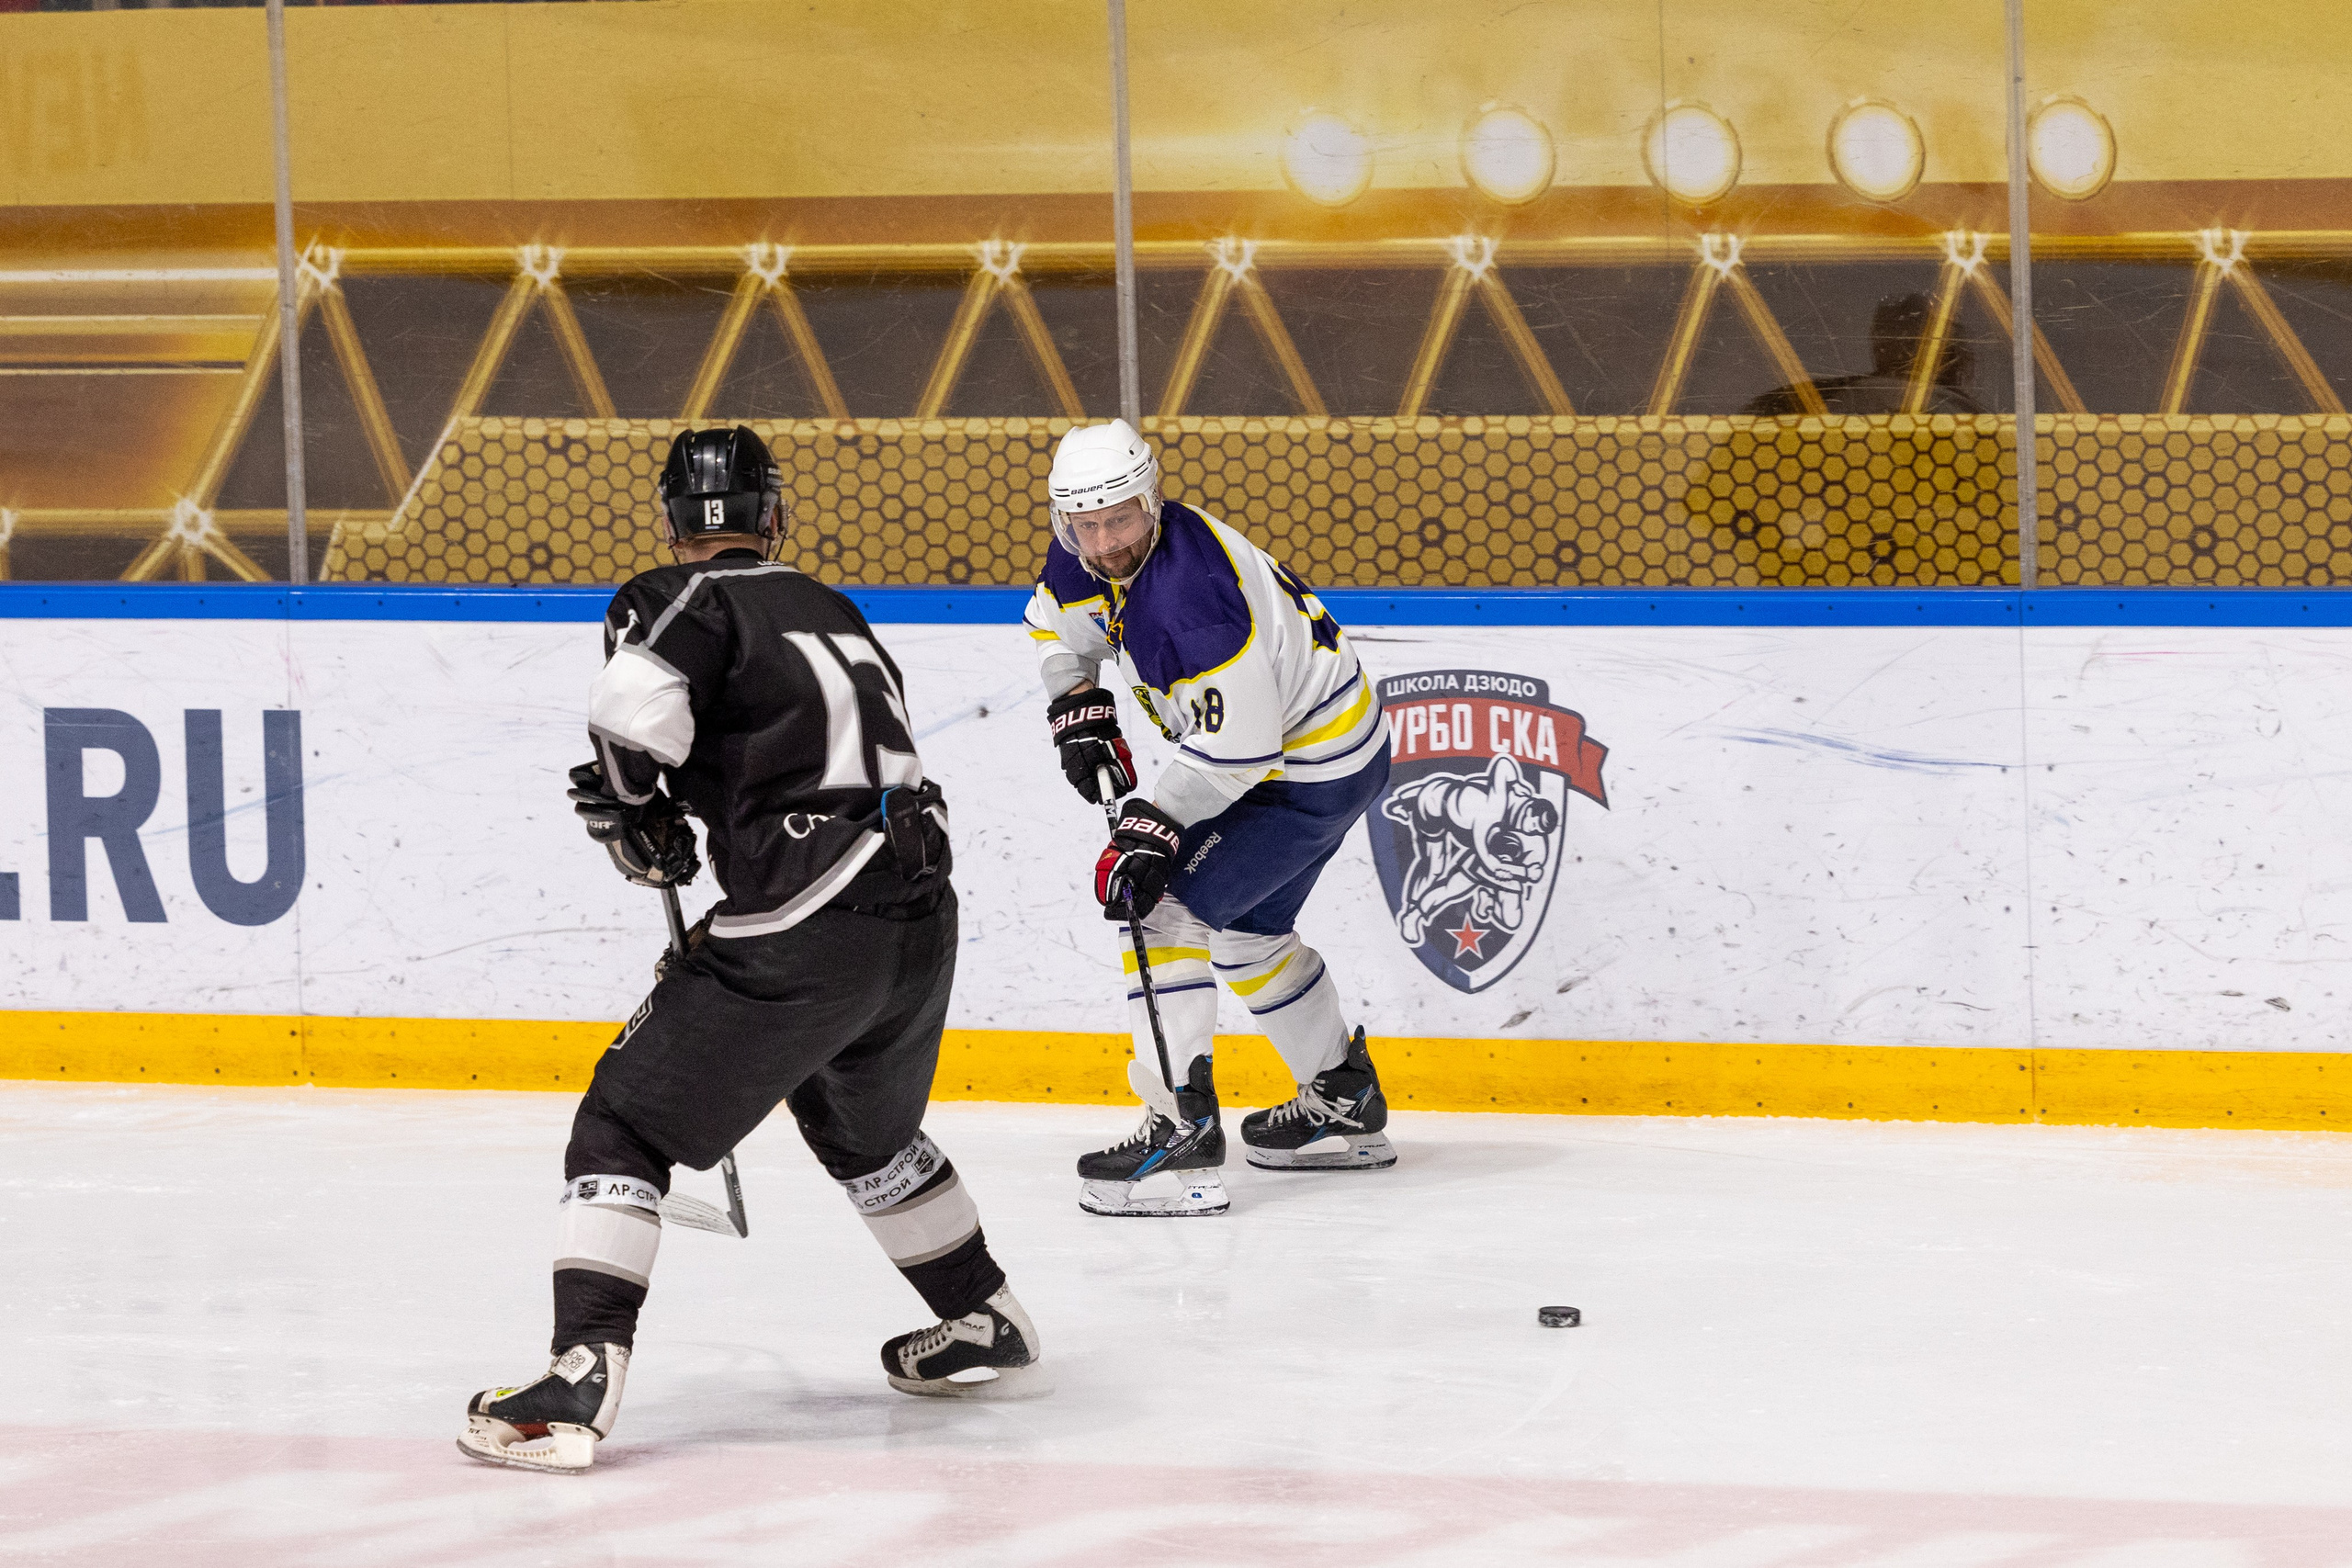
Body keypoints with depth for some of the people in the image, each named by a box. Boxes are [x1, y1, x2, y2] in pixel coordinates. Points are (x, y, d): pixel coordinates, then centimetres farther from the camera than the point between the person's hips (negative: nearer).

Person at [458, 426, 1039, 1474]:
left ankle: (581, 1377, -14)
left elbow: (633, 708, -21)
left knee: (626, 1125, 0)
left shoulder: (684, 600, -1)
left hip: (804, 934, -7)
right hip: (923, 925, 7)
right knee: (868, 1135, 33)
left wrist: (635, 817, -1)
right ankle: (983, 1323, 46)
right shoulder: (834, 613, 23)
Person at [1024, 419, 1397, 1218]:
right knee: (1246, 928, 24)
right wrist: (1078, 709, 5)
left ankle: (1182, 1132, -15)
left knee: (1164, 904, -14)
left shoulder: (1192, 596, -33)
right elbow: (1058, 624, 18)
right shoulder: (1089, 555, -4)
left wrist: (1157, 825, -29)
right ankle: (1345, 1103, 39)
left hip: (1313, 772, -10)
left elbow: (1235, 746, -31)